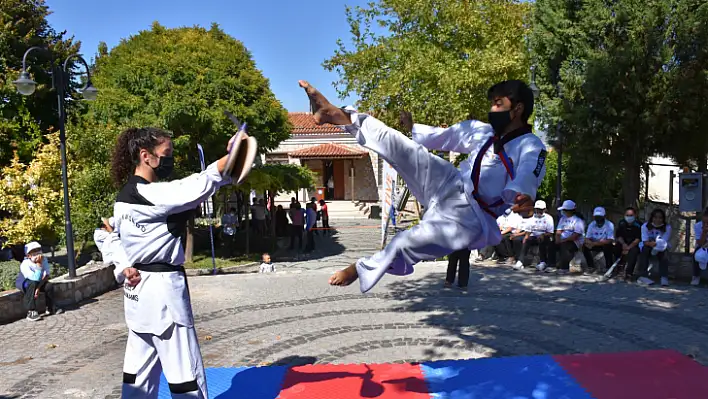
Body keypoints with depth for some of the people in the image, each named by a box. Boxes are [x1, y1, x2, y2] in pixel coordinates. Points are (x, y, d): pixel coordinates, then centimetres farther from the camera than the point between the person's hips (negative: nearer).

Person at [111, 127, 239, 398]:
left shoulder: (125, 196, 10)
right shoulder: (148, 194, -19)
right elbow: (196, 188, -32)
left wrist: (125, 268, 6)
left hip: (139, 289, 10)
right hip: (162, 289, -10)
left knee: (140, 368, 19)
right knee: (186, 374, 0)